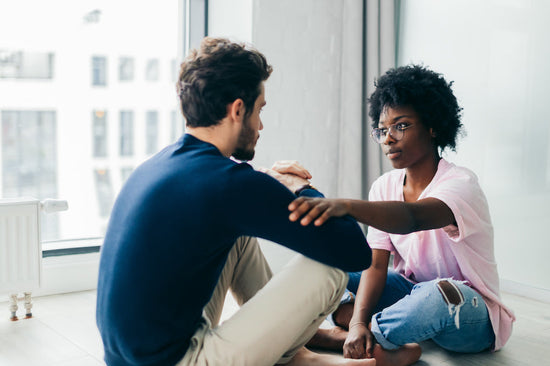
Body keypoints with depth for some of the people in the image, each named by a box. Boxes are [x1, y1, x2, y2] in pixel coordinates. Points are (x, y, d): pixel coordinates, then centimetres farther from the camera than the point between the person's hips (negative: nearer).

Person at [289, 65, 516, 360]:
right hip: (413, 291, 6)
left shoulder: (460, 183, -20)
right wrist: (358, 321, -28)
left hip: (471, 317, -5)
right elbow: (376, 264, -10)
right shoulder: (384, 187, -1)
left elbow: (411, 218, -44)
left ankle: (341, 336, -23)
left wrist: (347, 205, -63)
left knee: (440, 294, -41)